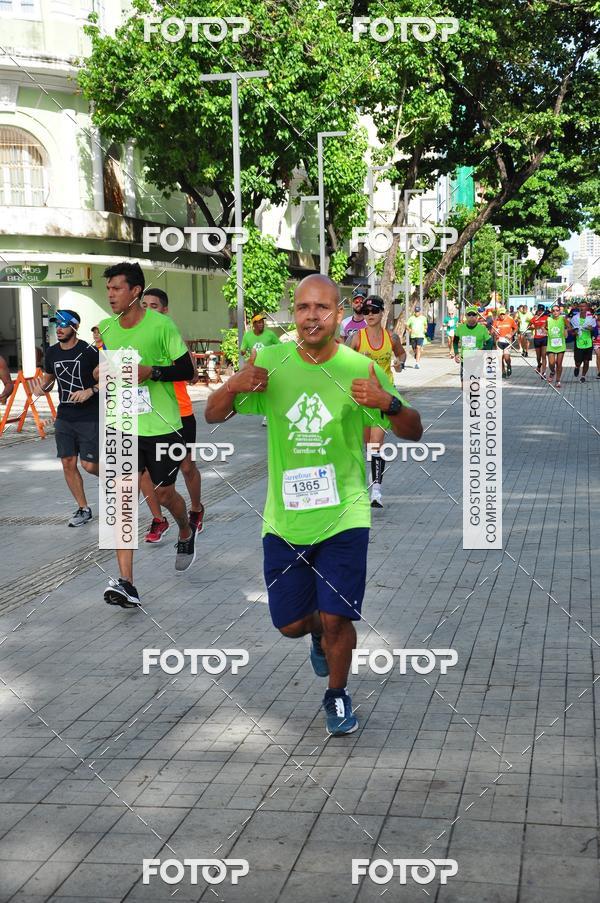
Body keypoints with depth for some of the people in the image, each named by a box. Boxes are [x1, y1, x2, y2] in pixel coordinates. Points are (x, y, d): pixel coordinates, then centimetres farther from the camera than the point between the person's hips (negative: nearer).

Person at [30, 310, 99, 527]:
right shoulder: (52, 353, 5)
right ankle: (83, 509, 17)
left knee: (89, 465, -7)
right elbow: (48, 378, 20)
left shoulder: (88, 351, -13)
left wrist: (90, 391, -23)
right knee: (68, 463, 4)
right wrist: (41, 389, -3)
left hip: (89, 418, -6)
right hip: (64, 417, 6)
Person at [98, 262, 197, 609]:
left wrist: (151, 372, -21)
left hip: (162, 425, -3)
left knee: (165, 493, 10)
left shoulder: (161, 325, -11)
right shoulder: (106, 328, 5)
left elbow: (187, 371, -8)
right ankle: (126, 584, -11)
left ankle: (187, 532, 47)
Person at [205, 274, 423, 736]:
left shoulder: (359, 369, -8)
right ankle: (320, 633, 47)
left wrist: (389, 404, -27)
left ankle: (337, 694, 25)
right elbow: (213, 416, 4)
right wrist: (233, 387, -18)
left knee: (336, 619, -5)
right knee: (291, 623, 10)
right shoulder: (270, 363, -2)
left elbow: (414, 432, -5)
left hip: (343, 515, -2)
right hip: (284, 519, 2)